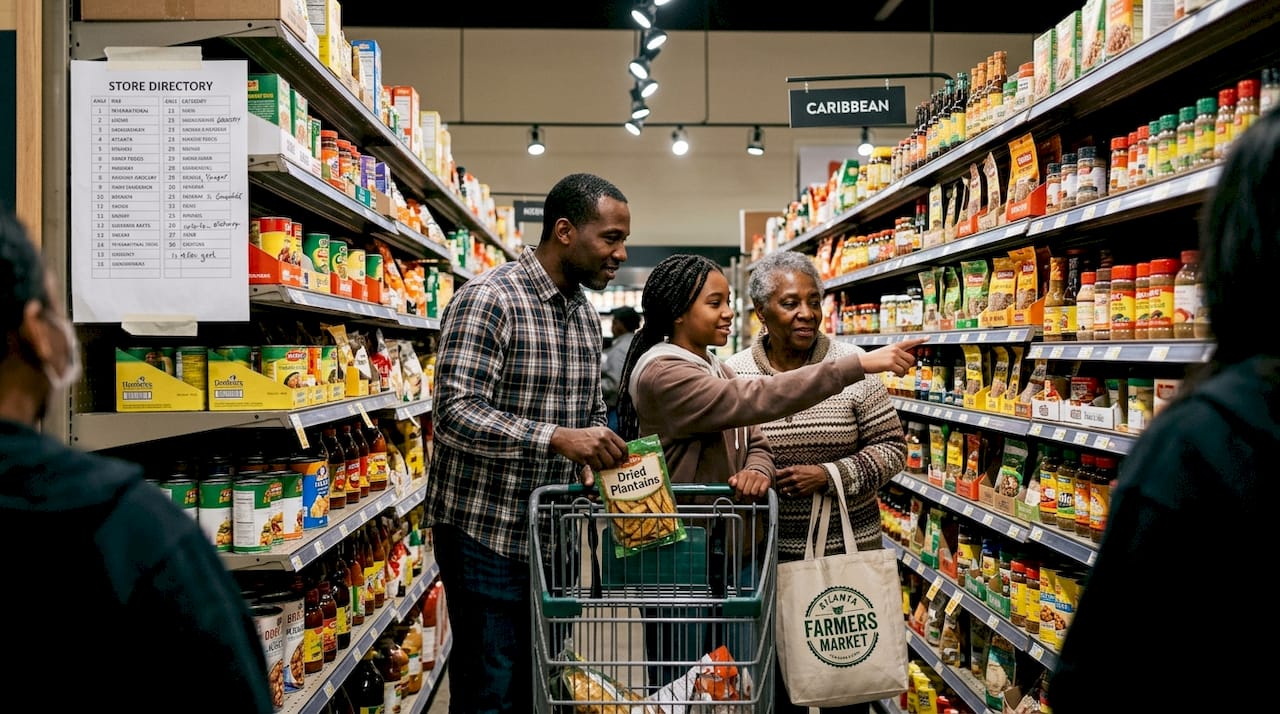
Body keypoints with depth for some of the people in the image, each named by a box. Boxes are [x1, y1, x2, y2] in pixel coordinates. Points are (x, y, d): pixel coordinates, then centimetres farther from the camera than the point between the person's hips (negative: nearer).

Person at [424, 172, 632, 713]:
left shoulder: (586, 314, 10)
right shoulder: (488, 299, -15)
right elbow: (455, 413, -24)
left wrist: (593, 459, -2)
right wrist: (556, 438, -35)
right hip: (485, 532, -7)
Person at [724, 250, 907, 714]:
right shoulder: (732, 373, -1)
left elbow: (891, 447, -3)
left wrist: (830, 475, -17)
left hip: (848, 545, -1)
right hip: (766, 551, 1)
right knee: (778, 675, 12)